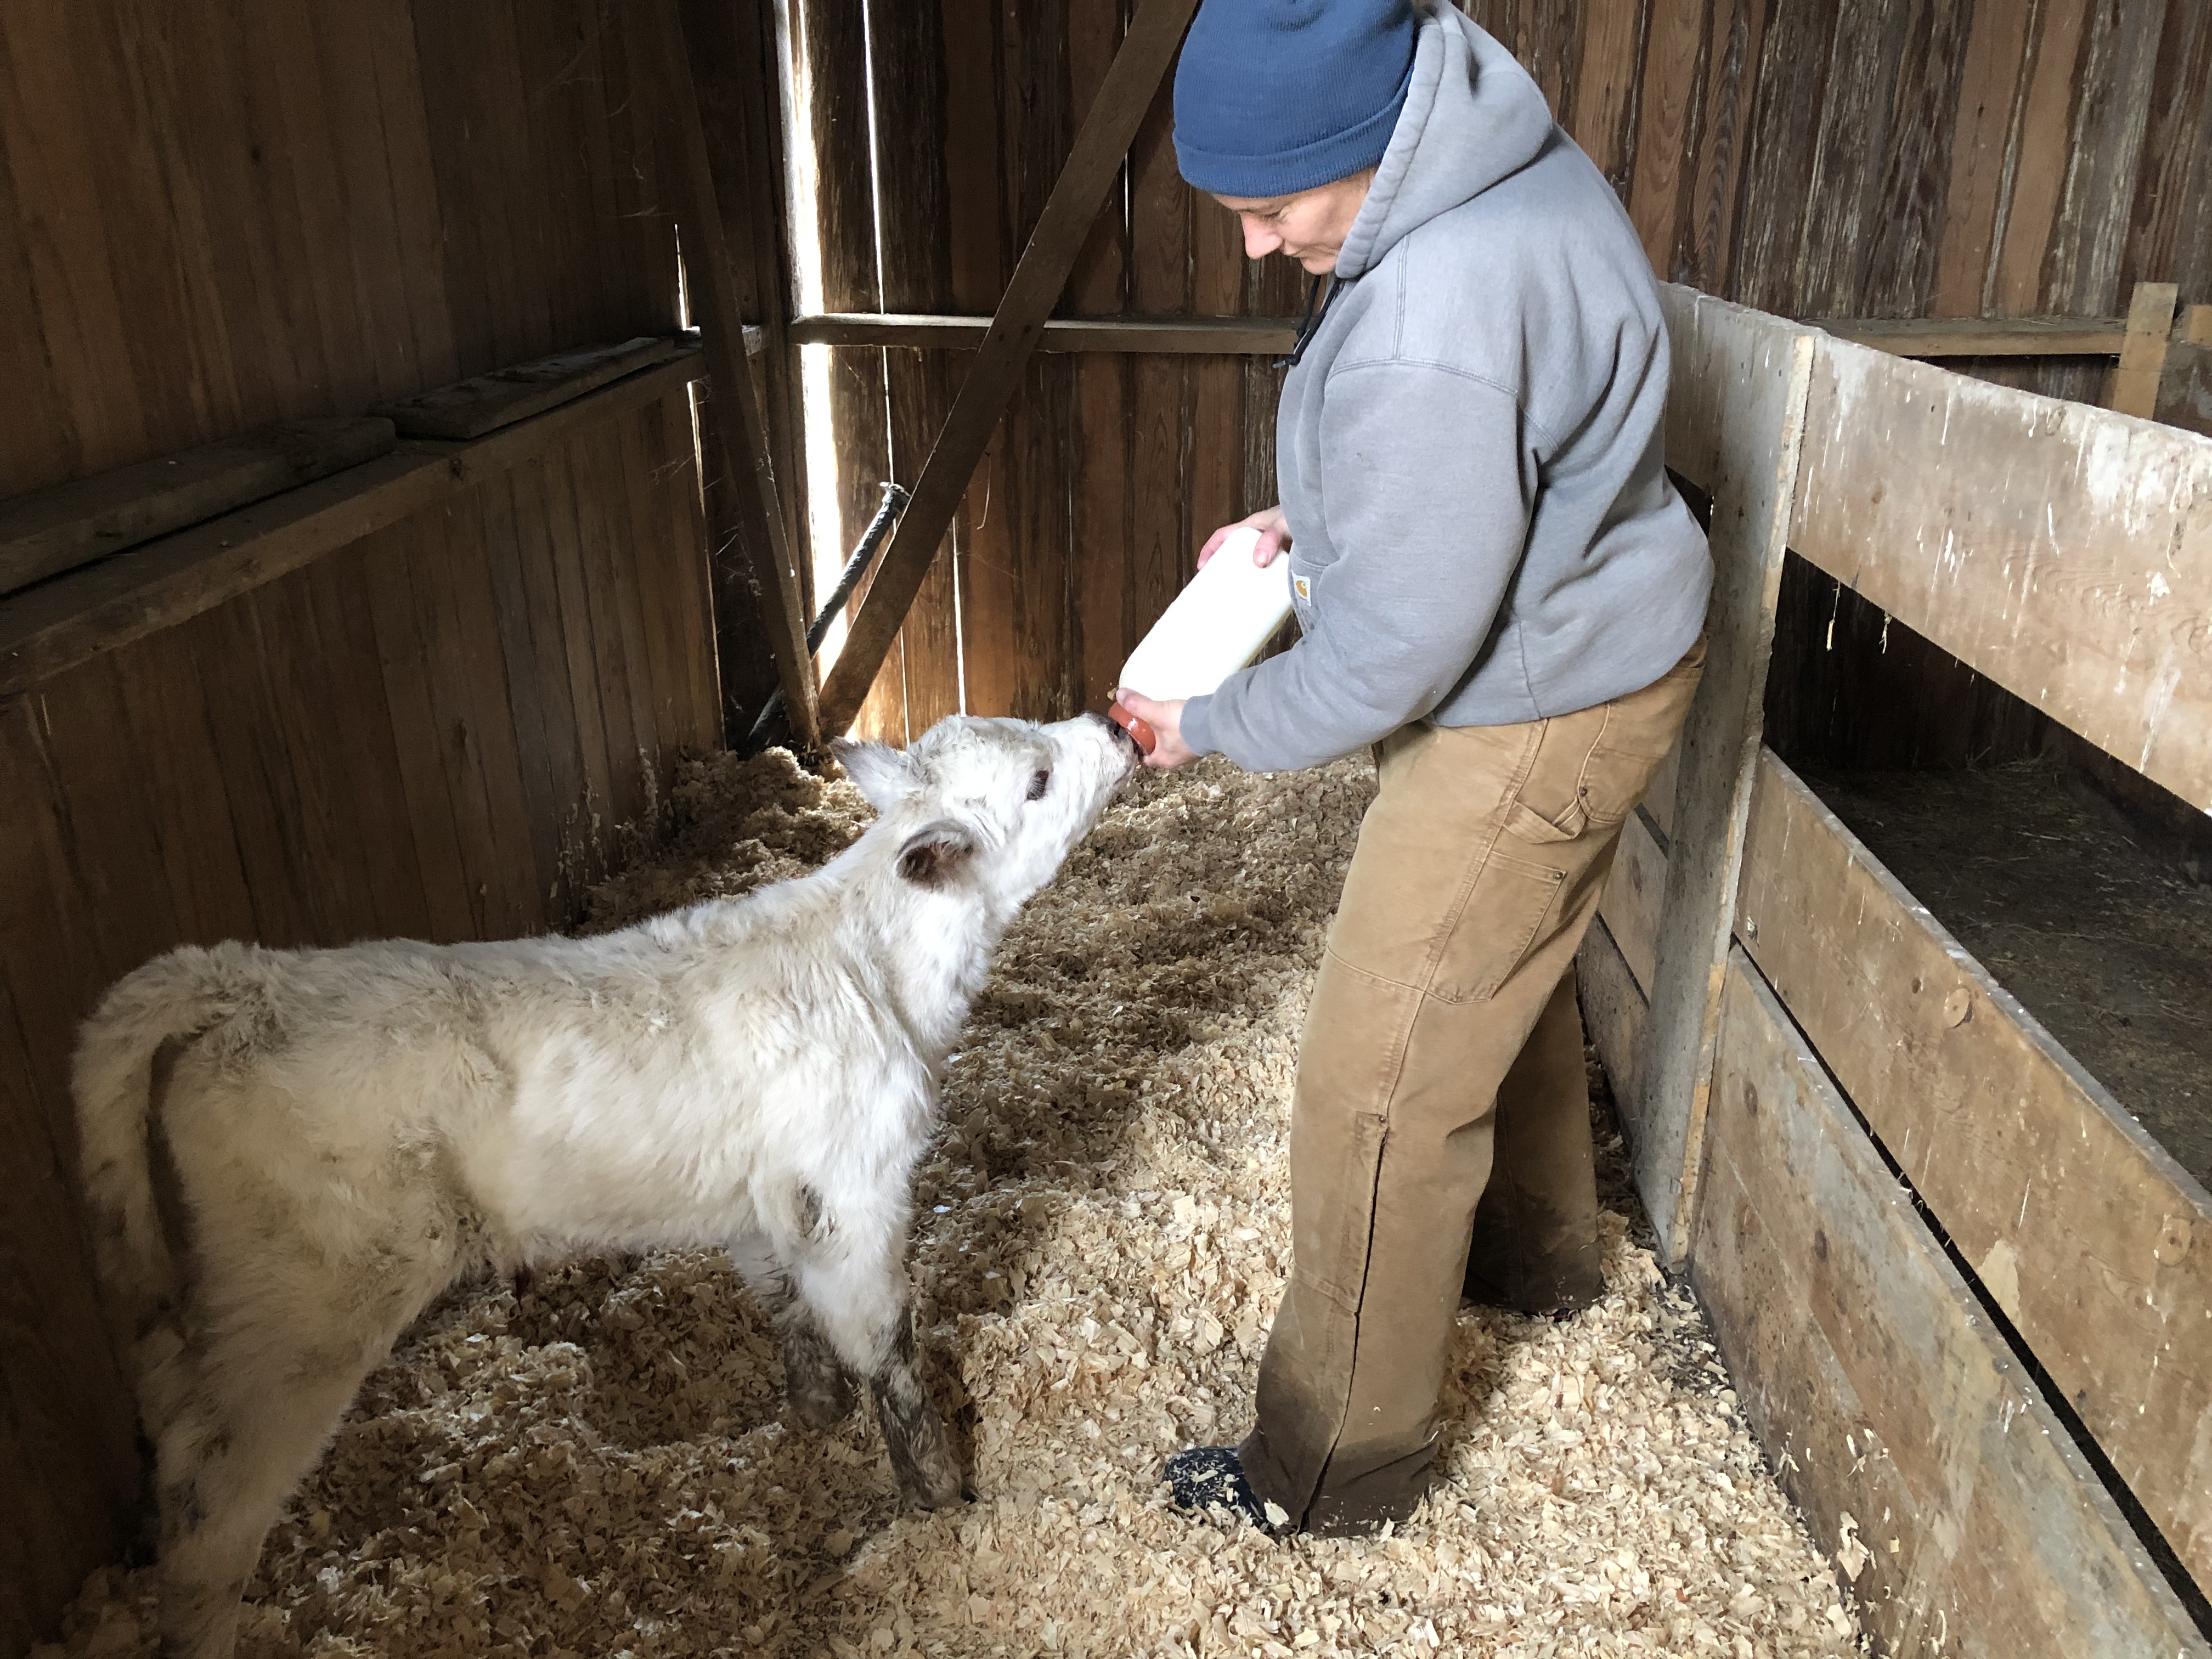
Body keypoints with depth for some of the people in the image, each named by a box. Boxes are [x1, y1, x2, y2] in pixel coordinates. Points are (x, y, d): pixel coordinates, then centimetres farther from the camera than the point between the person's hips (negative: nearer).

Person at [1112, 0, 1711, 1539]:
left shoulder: (1432, 339, -34)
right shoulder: (1508, 153, -1)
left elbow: (1391, 657, -26)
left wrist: (1210, 724, -11)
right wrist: (1307, 518, 4)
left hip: (1531, 723, -10)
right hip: (1581, 649, 10)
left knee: (1381, 1086, -1)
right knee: (1505, 974, 27)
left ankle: (1339, 1463, 18)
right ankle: (1536, 1251, 53)